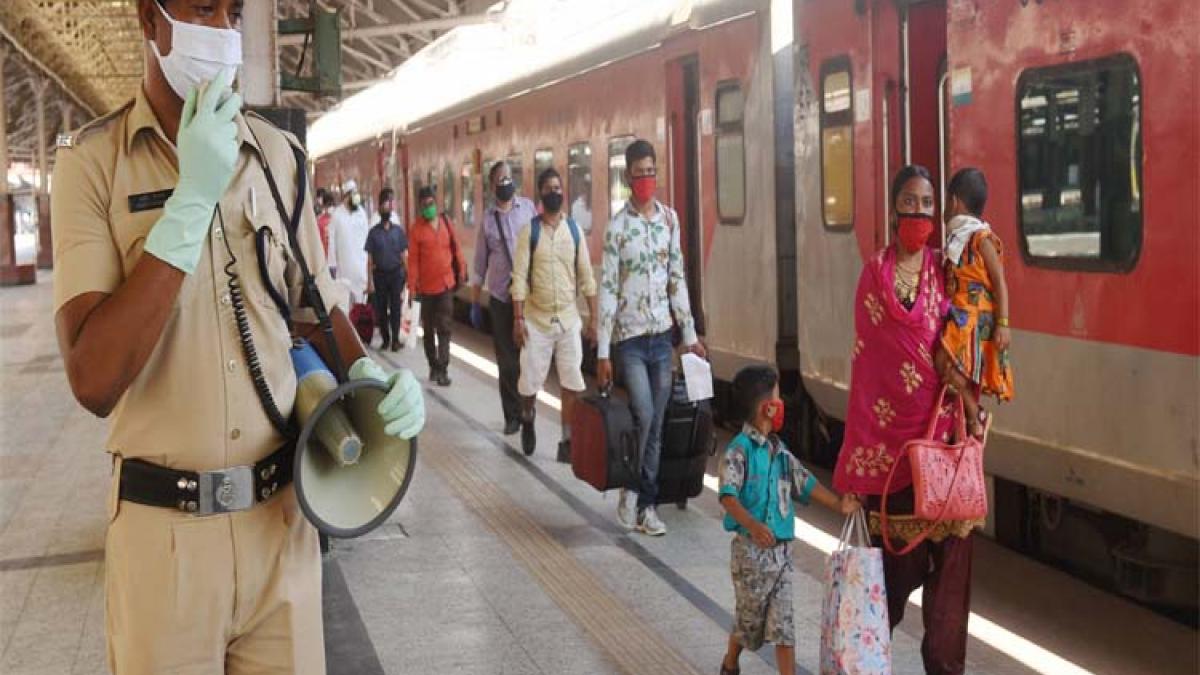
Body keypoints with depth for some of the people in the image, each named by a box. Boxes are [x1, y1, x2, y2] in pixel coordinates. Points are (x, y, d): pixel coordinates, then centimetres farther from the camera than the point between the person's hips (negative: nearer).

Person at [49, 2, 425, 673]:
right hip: (164, 531, -3)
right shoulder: (92, 160, -8)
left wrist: (366, 372, -5)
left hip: (283, 513, 3)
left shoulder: (280, 155, 4)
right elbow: (94, 380, -19)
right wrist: (193, 198, -21)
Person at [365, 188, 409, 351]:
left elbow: (404, 255, 4)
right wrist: (370, 281, -5)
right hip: (380, 274, 0)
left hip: (396, 274, 0)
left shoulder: (399, 230, 2)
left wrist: (407, 275, -2)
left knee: (395, 308, -2)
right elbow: (370, 259, 0)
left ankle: (395, 340, 2)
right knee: (381, 309, 4)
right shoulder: (373, 232, 0)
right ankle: (385, 339, 14)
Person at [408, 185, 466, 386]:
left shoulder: (446, 223, 2)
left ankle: (443, 369, -4)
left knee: (444, 328, -4)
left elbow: (455, 249, 10)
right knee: (428, 328, 11)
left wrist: (460, 272, 12)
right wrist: (412, 286, -11)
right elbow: (413, 259, -9)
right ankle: (433, 366, 23)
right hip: (427, 286, -2)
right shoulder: (417, 228, -8)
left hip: (446, 284, 2)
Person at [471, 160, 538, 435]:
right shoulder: (488, 217, 4)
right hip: (500, 297, 1)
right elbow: (480, 264, 9)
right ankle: (512, 416, 15)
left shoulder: (528, 208, 0)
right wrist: (475, 303, 10)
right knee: (507, 361, 5)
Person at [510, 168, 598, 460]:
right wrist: (518, 319, -12)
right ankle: (527, 420, 35)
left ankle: (567, 442, 9)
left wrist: (594, 317, 0)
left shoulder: (574, 230, 3)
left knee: (572, 384, -1)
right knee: (530, 380, 3)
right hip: (536, 320, -2)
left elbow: (586, 276, 4)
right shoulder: (529, 231, -4)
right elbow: (519, 277, -7)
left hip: (569, 319, 2)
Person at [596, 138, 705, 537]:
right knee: (644, 415, -16)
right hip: (629, 338, -4)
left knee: (656, 425, 6)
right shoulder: (618, 227, -7)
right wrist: (602, 352, -11)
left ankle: (646, 505, 15)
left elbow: (677, 279, 12)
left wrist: (690, 335, 11)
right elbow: (607, 290, -8)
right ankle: (629, 490, 6)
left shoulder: (670, 219, 7)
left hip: (662, 336, 4)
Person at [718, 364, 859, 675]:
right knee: (751, 616, 10)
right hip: (752, 548, -6)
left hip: (782, 549, 6)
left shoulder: (779, 451, 9)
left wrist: (838, 504, 2)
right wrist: (752, 525, -41)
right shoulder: (739, 450, -15)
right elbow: (728, 495, -26)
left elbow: (805, 482, 14)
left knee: (782, 621, 4)